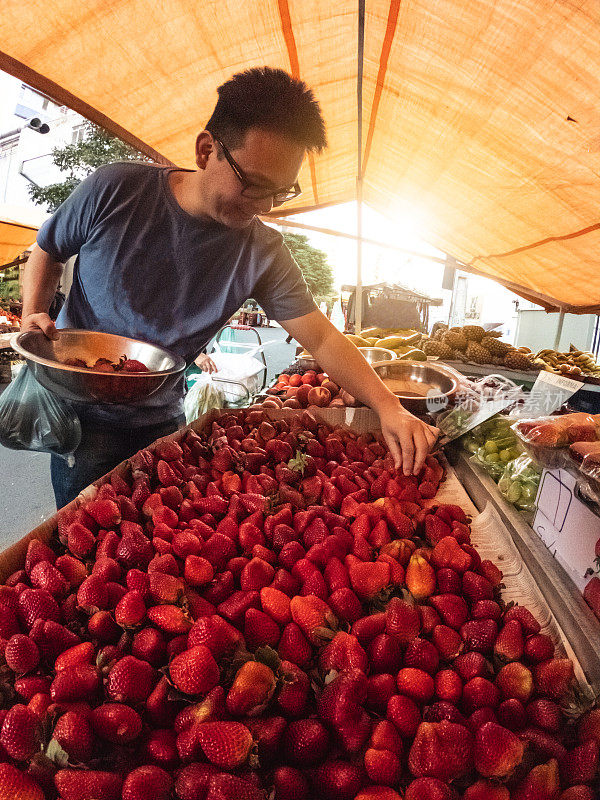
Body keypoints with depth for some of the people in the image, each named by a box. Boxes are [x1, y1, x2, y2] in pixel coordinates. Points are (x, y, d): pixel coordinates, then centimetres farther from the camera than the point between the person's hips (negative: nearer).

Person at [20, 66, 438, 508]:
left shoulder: (264, 253, -12)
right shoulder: (114, 191, -16)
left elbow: (322, 337, -14)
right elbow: (48, 252, 2)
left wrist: (388, 406, -25)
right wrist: (33, 313, -16)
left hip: (161, 419, 2)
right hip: (82, 410, -1)